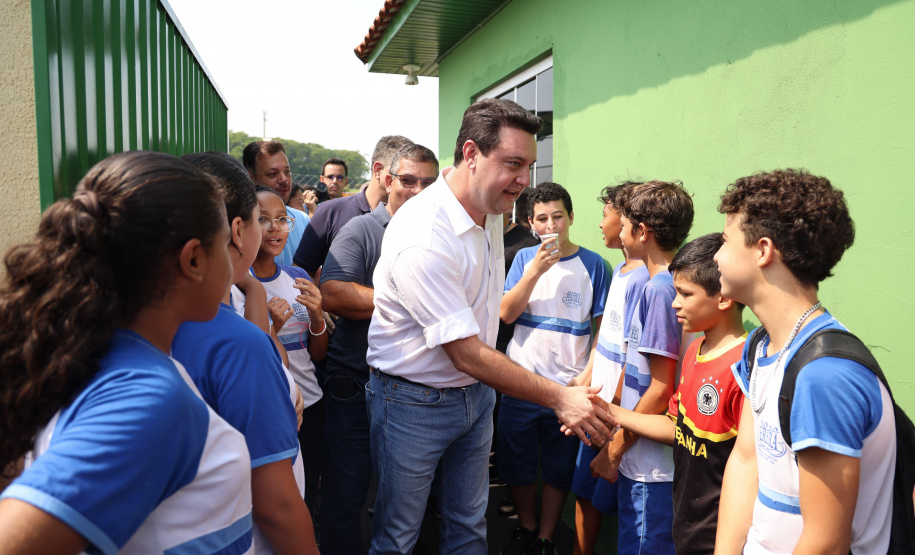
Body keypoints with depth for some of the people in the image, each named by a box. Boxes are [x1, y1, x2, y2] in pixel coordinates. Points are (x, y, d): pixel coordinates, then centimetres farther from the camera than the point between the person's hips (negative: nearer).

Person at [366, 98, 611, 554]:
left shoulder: (490, 211, -1)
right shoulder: (423, 236, -29)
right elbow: (468, 354, -27)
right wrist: (559, 398, -23)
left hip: (476, 393, 7)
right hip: (413, 401, -7)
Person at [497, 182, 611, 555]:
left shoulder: (593, 264, -3)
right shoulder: (525, 258, 2)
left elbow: (602, 327, -1)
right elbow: (506, 314, -7)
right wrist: (536, 269, -16)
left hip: (568, 387, -2)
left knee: (558, 469, 12)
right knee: (516, 464, 14)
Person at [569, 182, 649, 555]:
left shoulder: (642, 279, -21)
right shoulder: (621, 270, 9)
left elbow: (632, 356, -21)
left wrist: (610, 407, -15)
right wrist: (586, 377, 15)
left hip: (616, 408, -9)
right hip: (597, 402, 9)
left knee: (600, 494, 6)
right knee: (584, 487, 19)